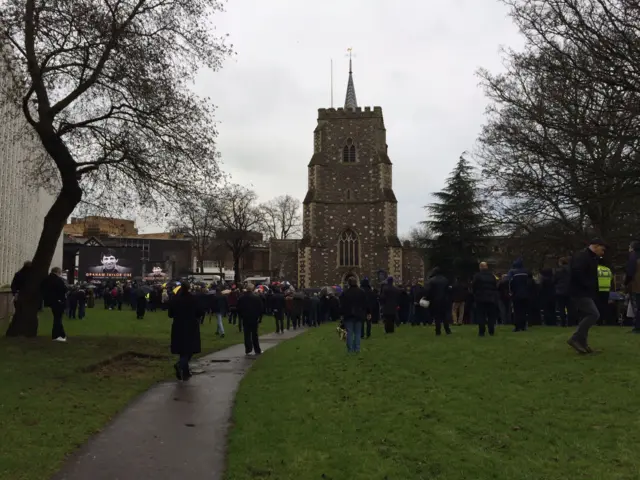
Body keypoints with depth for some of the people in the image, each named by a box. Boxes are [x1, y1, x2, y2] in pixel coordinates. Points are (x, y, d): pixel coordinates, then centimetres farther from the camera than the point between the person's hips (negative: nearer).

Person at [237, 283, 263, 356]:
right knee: (255, 334, 8)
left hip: (245, 318, 1)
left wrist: (241, 316, 12)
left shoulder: (241, 298, -3)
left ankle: (248, 350, 1)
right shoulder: (257, 297, -9)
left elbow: (239, 309, 2)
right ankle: (257, 350, 11)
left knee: (247, 334, 5)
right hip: (254, 318, -1)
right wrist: (259, 315, 7)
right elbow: (260, 308, -5)